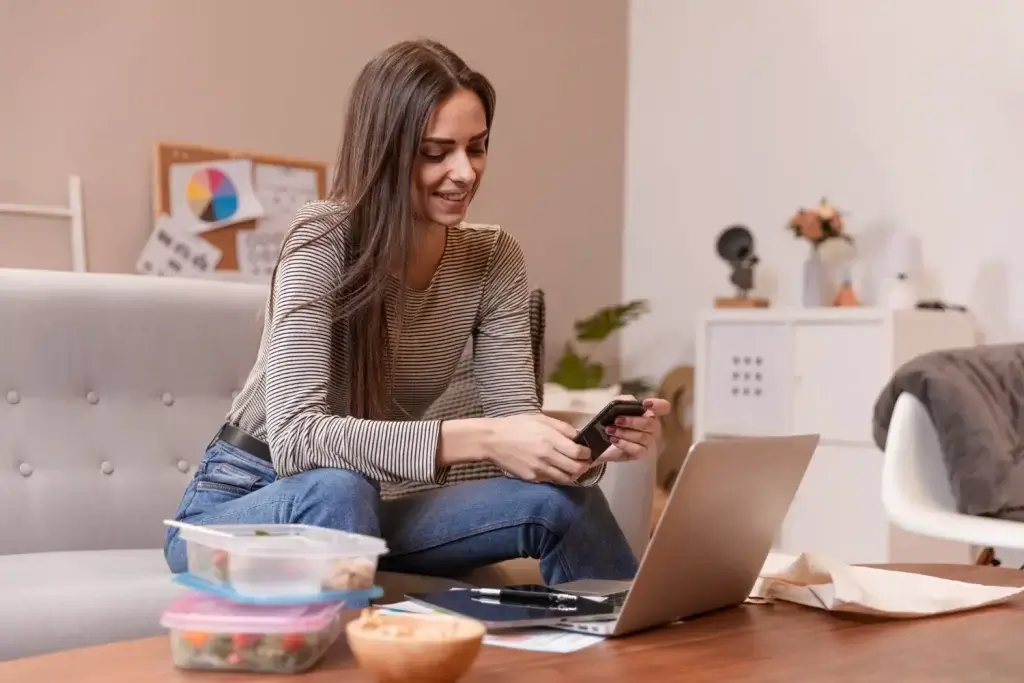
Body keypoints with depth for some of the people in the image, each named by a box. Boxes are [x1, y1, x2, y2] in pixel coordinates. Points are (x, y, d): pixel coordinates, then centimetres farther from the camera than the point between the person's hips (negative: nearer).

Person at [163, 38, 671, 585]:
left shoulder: (493, 259, -6)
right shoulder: (322, 241, -22)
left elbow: (514, 423, -10)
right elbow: (296, 438, -32)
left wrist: (594, 443, -32)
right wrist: (476, 439, -42)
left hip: (357, 511, 4)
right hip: (236, 507, -4)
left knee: (563, 500, -18)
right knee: (335, 490, -38)